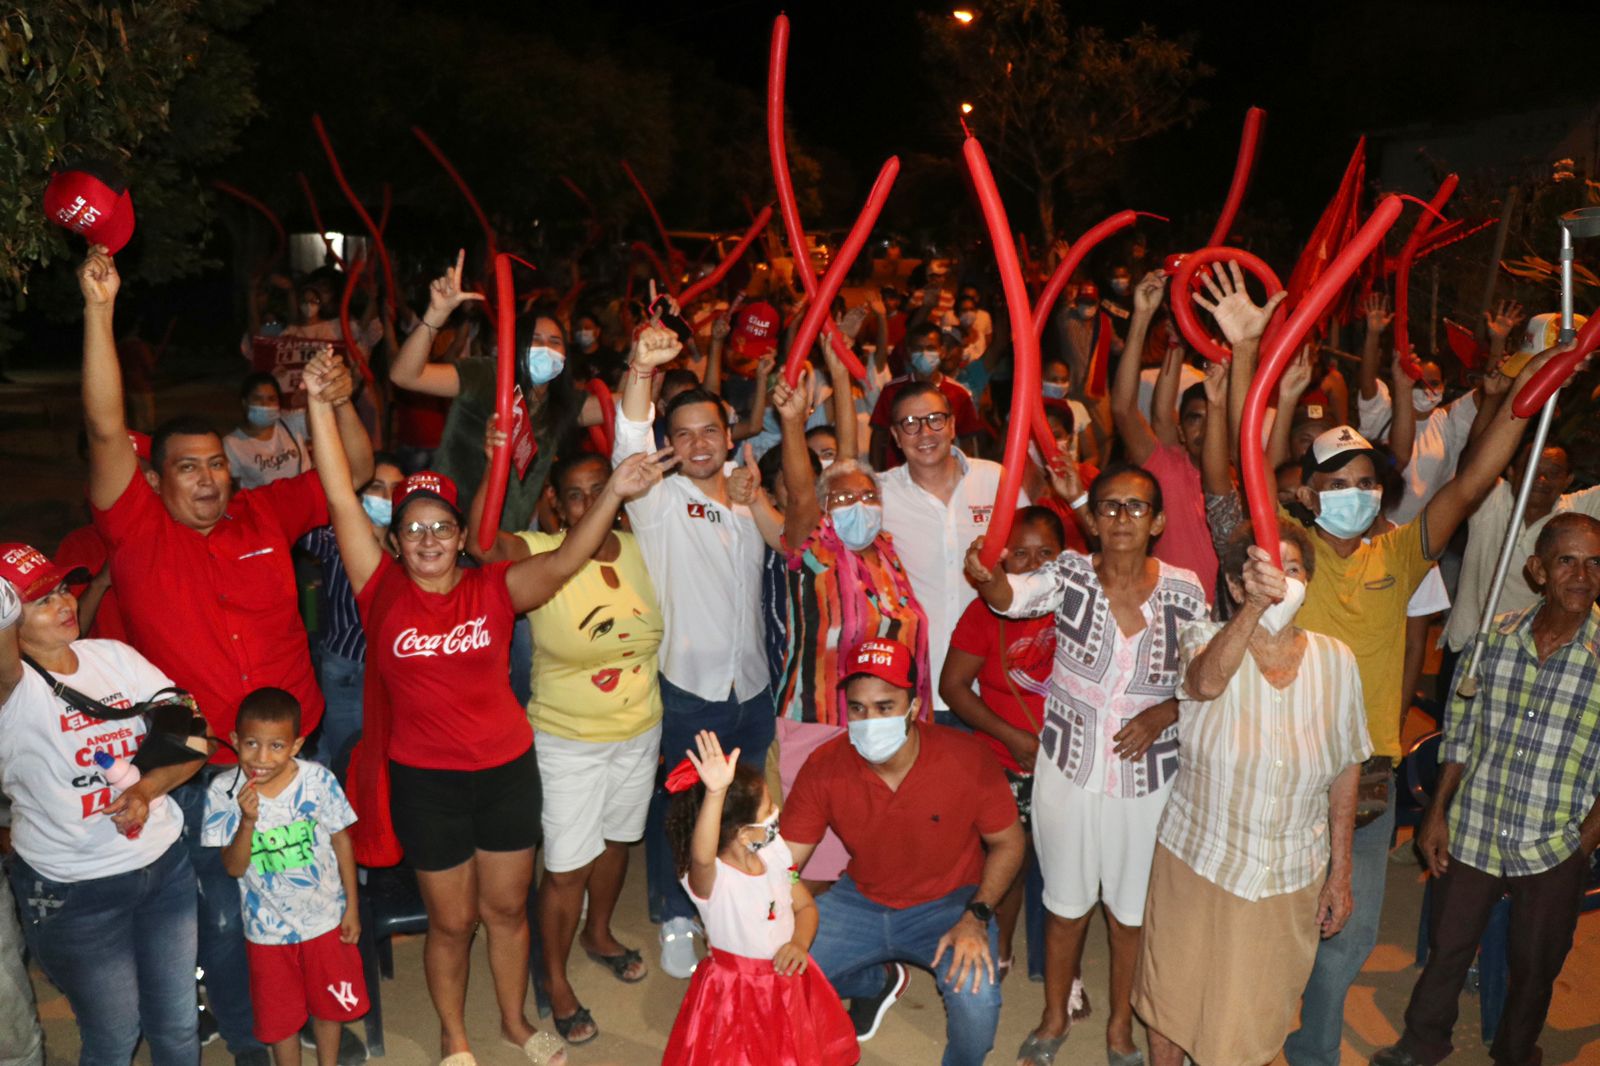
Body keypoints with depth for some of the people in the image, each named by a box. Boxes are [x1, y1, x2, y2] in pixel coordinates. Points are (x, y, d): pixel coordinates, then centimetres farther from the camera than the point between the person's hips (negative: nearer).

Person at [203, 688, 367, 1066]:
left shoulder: (318, 779, -17)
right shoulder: (224, 792, -17)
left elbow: (341, 841, -4)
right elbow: (234, 868, -16)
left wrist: (352, 906, -1)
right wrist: (247, 822, -34)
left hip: (326, 918, 0)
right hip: (268, 928, 0)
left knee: (330, 1003, 19)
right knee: (280, 1016, 16)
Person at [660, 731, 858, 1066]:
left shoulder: (774, 853, -7)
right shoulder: (709, 878, -28)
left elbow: (805, 906, 5)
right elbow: (702, 856, -54)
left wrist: (799, 944, -17)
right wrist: (715, 793, -70)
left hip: (788, 979, 6)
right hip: (738, 991, -6)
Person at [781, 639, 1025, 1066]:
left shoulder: (966, 759, -22)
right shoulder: (824, 768, -17)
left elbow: (1007, 843, -7)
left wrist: (976, 918, -22)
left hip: (950, 903, -3)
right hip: (861, 900, 3)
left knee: (975, 999, -31)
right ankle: (877, 981, 23)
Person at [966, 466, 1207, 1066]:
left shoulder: (1185, 591, -7)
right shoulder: (1071, 574, -9)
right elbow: (1013, 595, -28)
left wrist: (1163, 713, -17)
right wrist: (987, 576, -50)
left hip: (1147, 774, 0)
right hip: (1068, 768, 0)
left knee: (1132, 907, 16)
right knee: (1065, 902, 16)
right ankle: (1055, 1016, 40)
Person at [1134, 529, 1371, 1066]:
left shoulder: (1335, 660, -6)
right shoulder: (1205, 639, -14)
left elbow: (1345, 772, 3)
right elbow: (1207, 682, -40)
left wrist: (1340, 874, 6)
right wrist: (1257, 605, -56)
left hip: (1291, 880, 2)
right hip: (1197, 864, -2)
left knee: (1254, 1022, 18)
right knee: (1173, 1002, 17)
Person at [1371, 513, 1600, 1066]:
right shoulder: (1495, 635, -6)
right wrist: (1437, 812, 3)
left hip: (1554, 849, -2)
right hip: (1472, 832, 2)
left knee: (1534, 967, 18)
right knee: (1447, 948, 18)